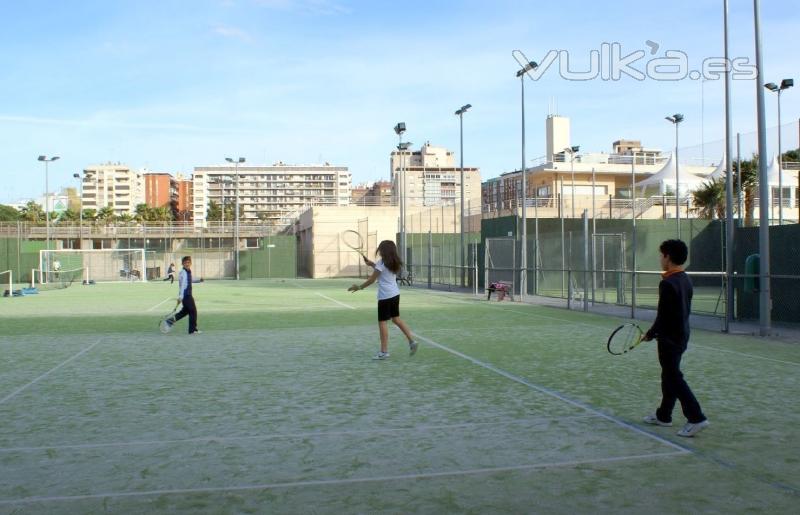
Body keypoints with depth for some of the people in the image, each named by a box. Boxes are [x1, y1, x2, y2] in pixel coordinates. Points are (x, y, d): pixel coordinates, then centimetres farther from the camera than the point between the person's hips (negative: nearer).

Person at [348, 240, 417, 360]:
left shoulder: (382, 262, -12)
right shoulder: (393, 263, 11)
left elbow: (372, 279, -9)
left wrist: (359, 287, 2)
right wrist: (372, 264, 19)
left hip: (385, 296, -8)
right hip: (395, 294, 8)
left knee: (382, 322, -2)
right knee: (396, 319, 19)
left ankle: (384, 351, 0)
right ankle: (411, 341, 14)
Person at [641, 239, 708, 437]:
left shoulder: (668, 283, -21)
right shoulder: (685, 280, 7)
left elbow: (662, 315, -21)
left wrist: (650, 334, -7)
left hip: (670, 338, -10)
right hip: (682, 335, 10)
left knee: (674, 378, -3)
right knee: (669, 376, 18)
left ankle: (696, 418, -6)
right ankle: (663, 415, 29)